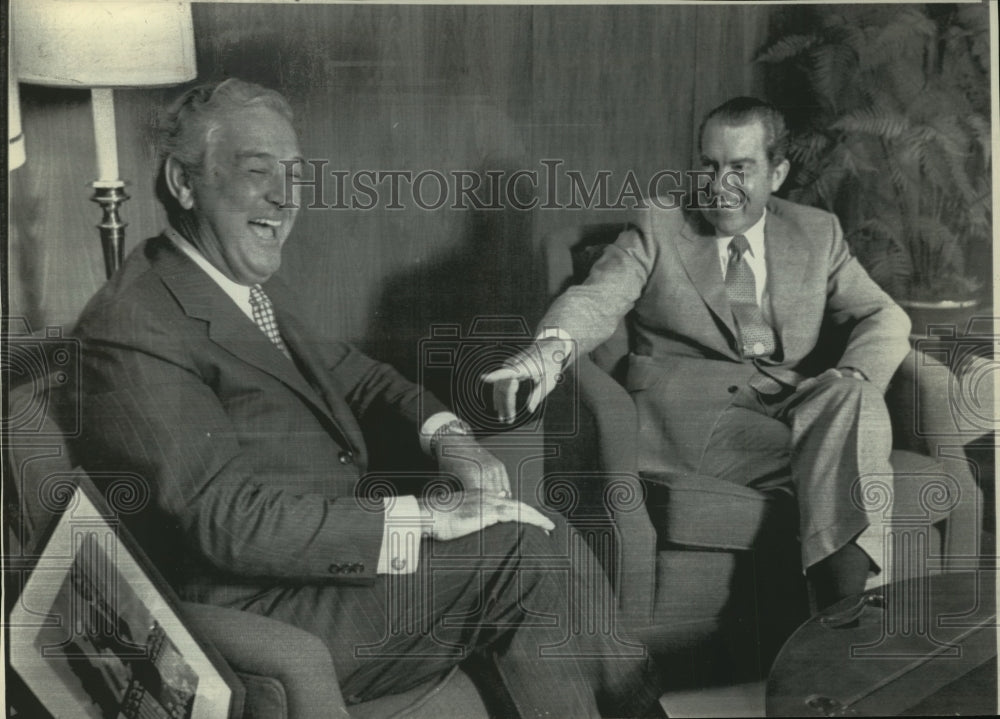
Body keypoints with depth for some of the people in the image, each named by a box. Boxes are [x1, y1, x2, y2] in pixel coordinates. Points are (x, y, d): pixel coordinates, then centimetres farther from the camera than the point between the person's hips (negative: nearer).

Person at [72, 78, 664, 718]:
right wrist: (421, 516, -24)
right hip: (267, 607, -8)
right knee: (517, 548, -16)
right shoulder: (132, 329, -19)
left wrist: (443, 431, -2)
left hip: (348, 528, 9)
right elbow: (227, 519, -24)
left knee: (530, 522, -5)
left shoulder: (253, 284, 9)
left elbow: (344, 370, 19)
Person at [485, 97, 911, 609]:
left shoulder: (817, 234, 19)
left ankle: (842, 612, -34)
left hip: (797, 406, 3)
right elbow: (596, 298, -6)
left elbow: (883, 316, 13)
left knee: (850, 399, -32)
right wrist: (552, 347, -31)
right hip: (690, 409, -3)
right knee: (831, 455, -30)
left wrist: (853, 382, -12)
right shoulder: (658, 229, 11)